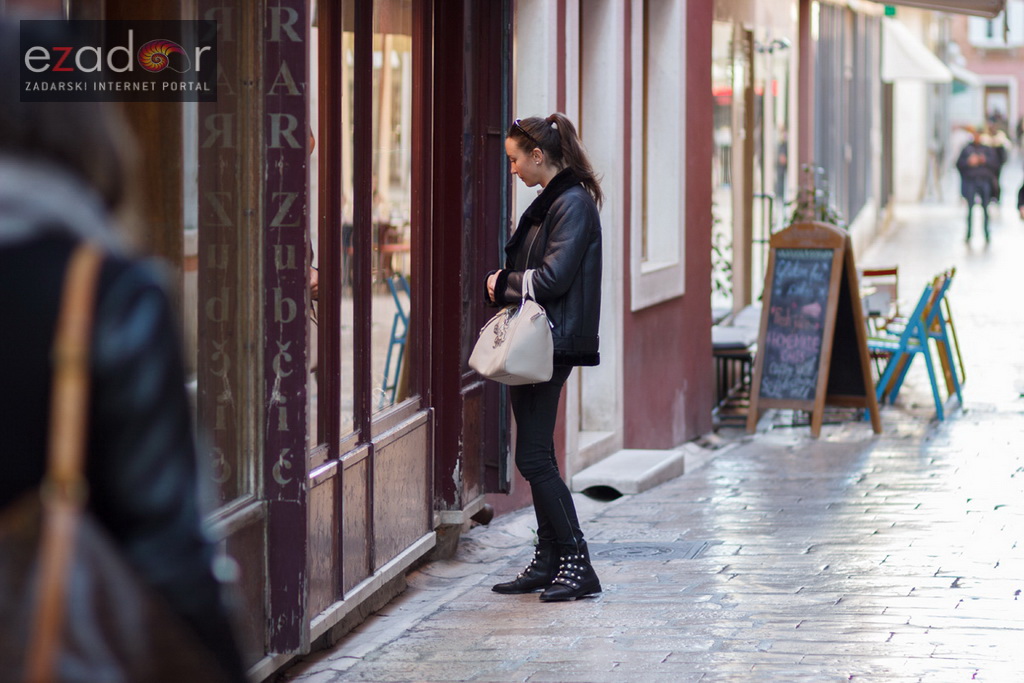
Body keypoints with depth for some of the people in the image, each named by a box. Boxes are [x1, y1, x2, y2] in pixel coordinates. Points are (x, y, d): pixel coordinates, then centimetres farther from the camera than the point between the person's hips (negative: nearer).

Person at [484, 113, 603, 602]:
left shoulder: (573, 204, -13)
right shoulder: (547, 203, 17)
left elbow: (552, 278, -20)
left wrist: (503, 284, -5)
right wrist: (503, 284, 3)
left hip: (553, 343, -10)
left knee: (534, 458, -10)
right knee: (536, 456, 11)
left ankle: (577, 565, -7)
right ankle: (547, 563, 17)